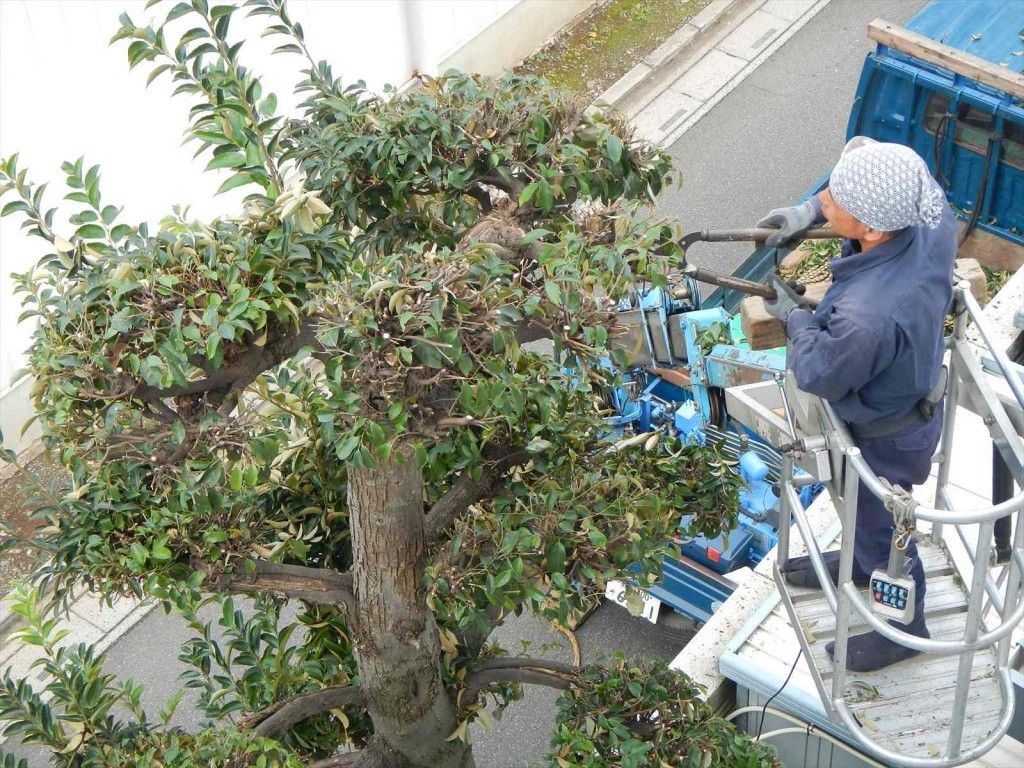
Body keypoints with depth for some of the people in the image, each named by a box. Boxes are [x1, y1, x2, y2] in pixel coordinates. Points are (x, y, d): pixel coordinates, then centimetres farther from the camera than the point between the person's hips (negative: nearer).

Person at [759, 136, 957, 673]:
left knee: (881, 524, 22)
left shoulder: (866, 318, -48)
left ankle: (904, 627, 50)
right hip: (915, 393, 7)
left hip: (884, 438, -7)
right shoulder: (933, 222, -27)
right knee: (862, 505, 35)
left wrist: (795, 317, -8)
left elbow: (818, 374, -26)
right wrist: (810, 212, -10)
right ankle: (860, 563, 66)